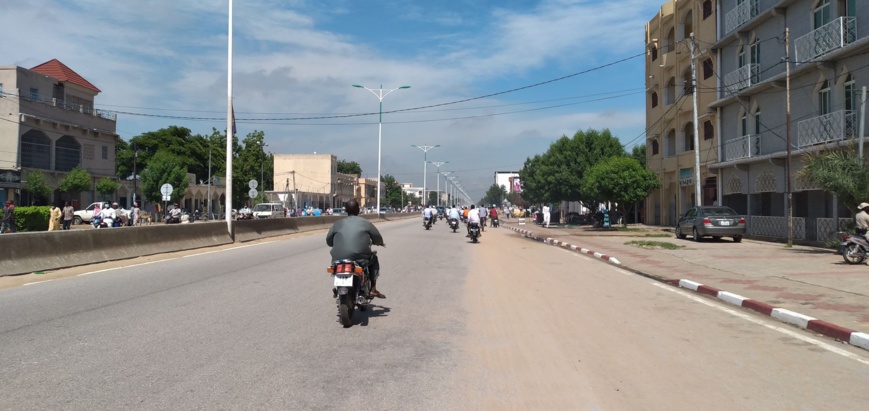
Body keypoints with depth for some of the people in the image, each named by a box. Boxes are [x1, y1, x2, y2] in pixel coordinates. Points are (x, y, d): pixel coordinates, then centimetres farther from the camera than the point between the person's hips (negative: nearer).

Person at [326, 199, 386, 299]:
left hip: (338, 260, 3)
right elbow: (378, 239, 10)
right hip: (359, 259, -2)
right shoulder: (365, 223, 5)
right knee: (374, 259, 27)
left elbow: (329, 241, 14)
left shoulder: (338, 223, 11)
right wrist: (379, 243, 35)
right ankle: (372, 289, 19)